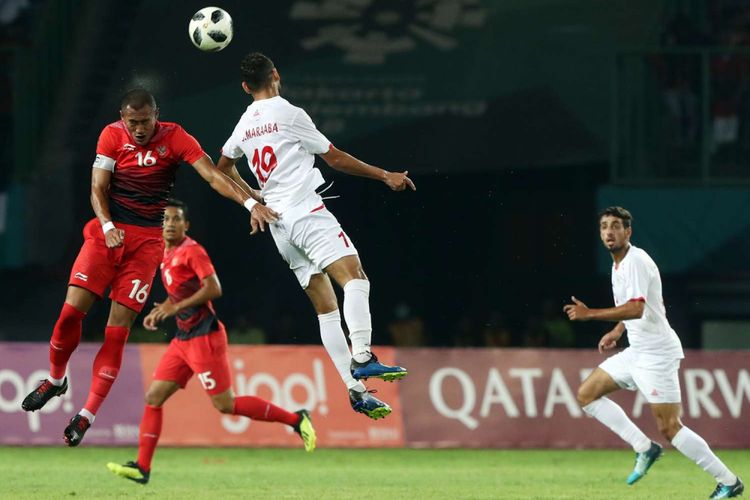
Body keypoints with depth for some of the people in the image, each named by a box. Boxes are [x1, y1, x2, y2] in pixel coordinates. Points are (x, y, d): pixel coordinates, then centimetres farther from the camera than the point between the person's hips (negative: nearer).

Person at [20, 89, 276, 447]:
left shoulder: (174, 137, -5)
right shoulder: (112, 135, -1)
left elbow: (213, 175, -13)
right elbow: (98, 188, -2)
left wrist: (250, 203, -25)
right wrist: (107, 226, -19)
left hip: (148, 240, -1)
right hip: (107, 231, 1)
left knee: (118, 329, -7)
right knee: (73, 308, -12)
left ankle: (88, 415, -3)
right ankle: (56, 379, 15)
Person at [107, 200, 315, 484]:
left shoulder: (191, 251, -12)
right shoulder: (167, 254, 15)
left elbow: (214, 289, -21)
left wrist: (176, 307, -20)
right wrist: (161, 311, 10)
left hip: (204, 337, -9)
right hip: (183, 339, 9)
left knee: (225, 404, -8)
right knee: (154, 397, 2)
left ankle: (295, 419, 2)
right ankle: (142, 467, 1)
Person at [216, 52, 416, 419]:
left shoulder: (244, 125, 17)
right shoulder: (288, 114, -3)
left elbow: (223, 167, 35)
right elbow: (335, 158, 1)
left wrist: (252, 196, 45)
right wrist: (385, 176, 9)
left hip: (279, 224, 7)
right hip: (306, 211, -7)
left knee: (326, 308, 6)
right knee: (354, 276, -22)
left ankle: (355, 388, -2)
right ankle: (361, 357, -44)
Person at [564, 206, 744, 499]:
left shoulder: (636, 261, -17)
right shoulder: (619, 264, 13)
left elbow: (636, 308, -31)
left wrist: (590, 314, -29)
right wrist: (617, 330, 17)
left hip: (656, 353, -10)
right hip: (636, 352, 10)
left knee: (668, 428, -11)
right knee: (587, 394, 8)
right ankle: (644, 448, 6)